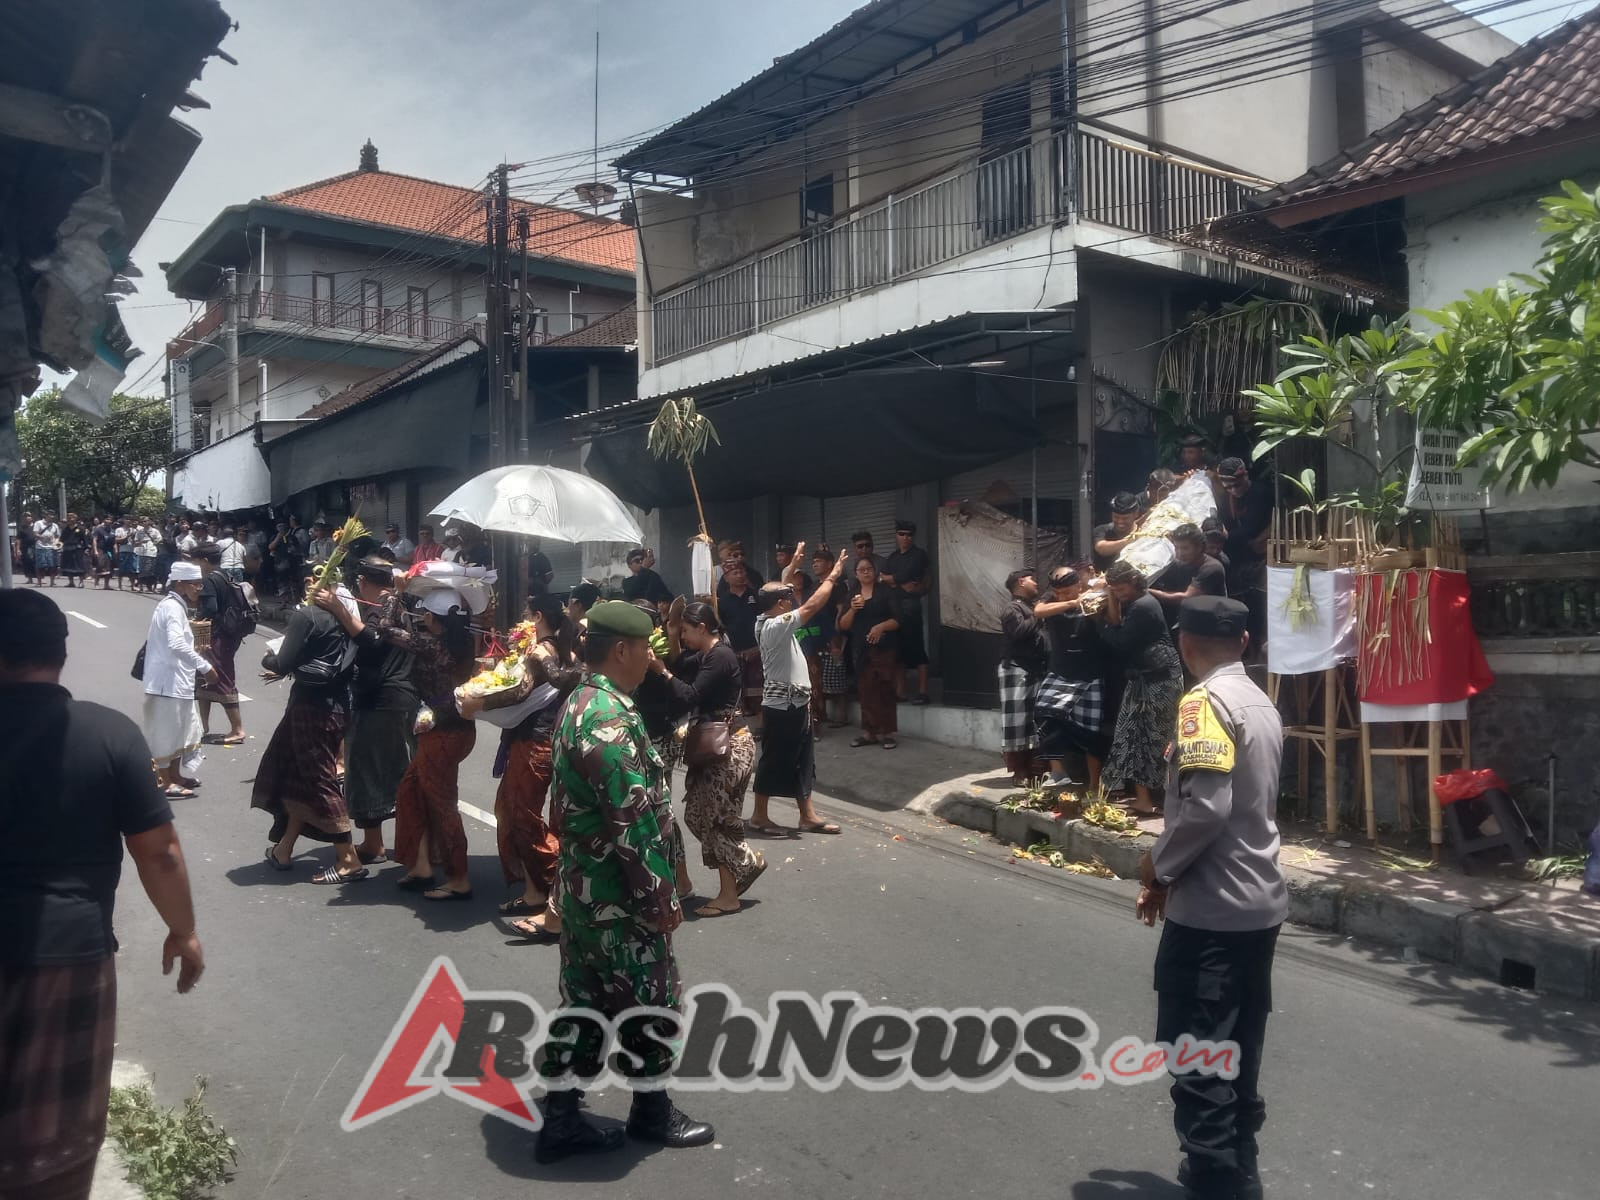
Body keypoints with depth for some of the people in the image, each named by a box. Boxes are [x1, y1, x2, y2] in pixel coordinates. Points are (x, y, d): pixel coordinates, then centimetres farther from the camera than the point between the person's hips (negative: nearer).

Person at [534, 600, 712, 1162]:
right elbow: (631, 824, -26)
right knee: (650, 1001, 9)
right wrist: (661, 898, -18)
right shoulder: (611, 719, -25)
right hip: (620, 897, -9)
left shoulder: (578, 705, 8)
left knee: (584, 1002, 16)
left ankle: (560, 1121, 25)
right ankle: (652, 1113, 28)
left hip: (584, 888, 10)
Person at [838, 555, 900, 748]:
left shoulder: (885, 593, 3)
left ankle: (887, 733, -4)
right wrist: (852, 610, -9)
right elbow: (843, 625, 8)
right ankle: (869, 732, 9)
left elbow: (897, 620, -3)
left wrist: (881, 626, -20)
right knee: (865, 691, 4)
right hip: (861, 650, 4)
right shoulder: (852, 596, 14)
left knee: (884, 690, -6)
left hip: (883, 648, -4)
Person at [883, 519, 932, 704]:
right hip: (893, 605, 6)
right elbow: (885, 582, 5)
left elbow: (904, 576, -12)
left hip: (910, 604, -6)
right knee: (898, 648, 6)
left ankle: (922, 692, -10)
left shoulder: (919, 554, 0)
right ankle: (899, 691, 10)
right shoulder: (892, 558, 19)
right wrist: (901, 585, -12)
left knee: (916, 648, -9)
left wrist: (886, 578, 4)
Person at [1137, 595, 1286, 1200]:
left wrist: (1158, 866, -9)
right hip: (1258, 903, 9)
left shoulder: (1206, 701, -17)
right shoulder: (1261, 703, 10)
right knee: (1238, 1049, 18)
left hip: (1212, 909, -9)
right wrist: (1174, 873, 12)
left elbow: (1204, 808, -26)